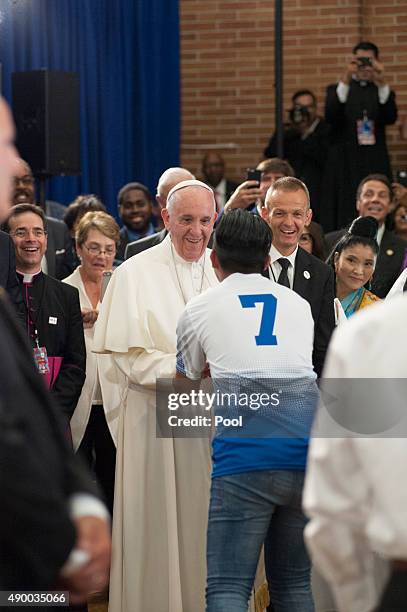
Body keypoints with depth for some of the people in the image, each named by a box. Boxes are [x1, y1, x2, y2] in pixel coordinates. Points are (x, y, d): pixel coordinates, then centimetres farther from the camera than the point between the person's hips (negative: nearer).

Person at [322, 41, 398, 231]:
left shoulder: (383, 92, 13)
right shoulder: (336, 90, 10)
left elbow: (390, 118, -8)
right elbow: (330, 116, -11)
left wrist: (381, 83, -22)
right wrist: (345, 80, -22)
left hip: (375, 166, 1)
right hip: (344, 165, -1)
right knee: (344, 218, -7)